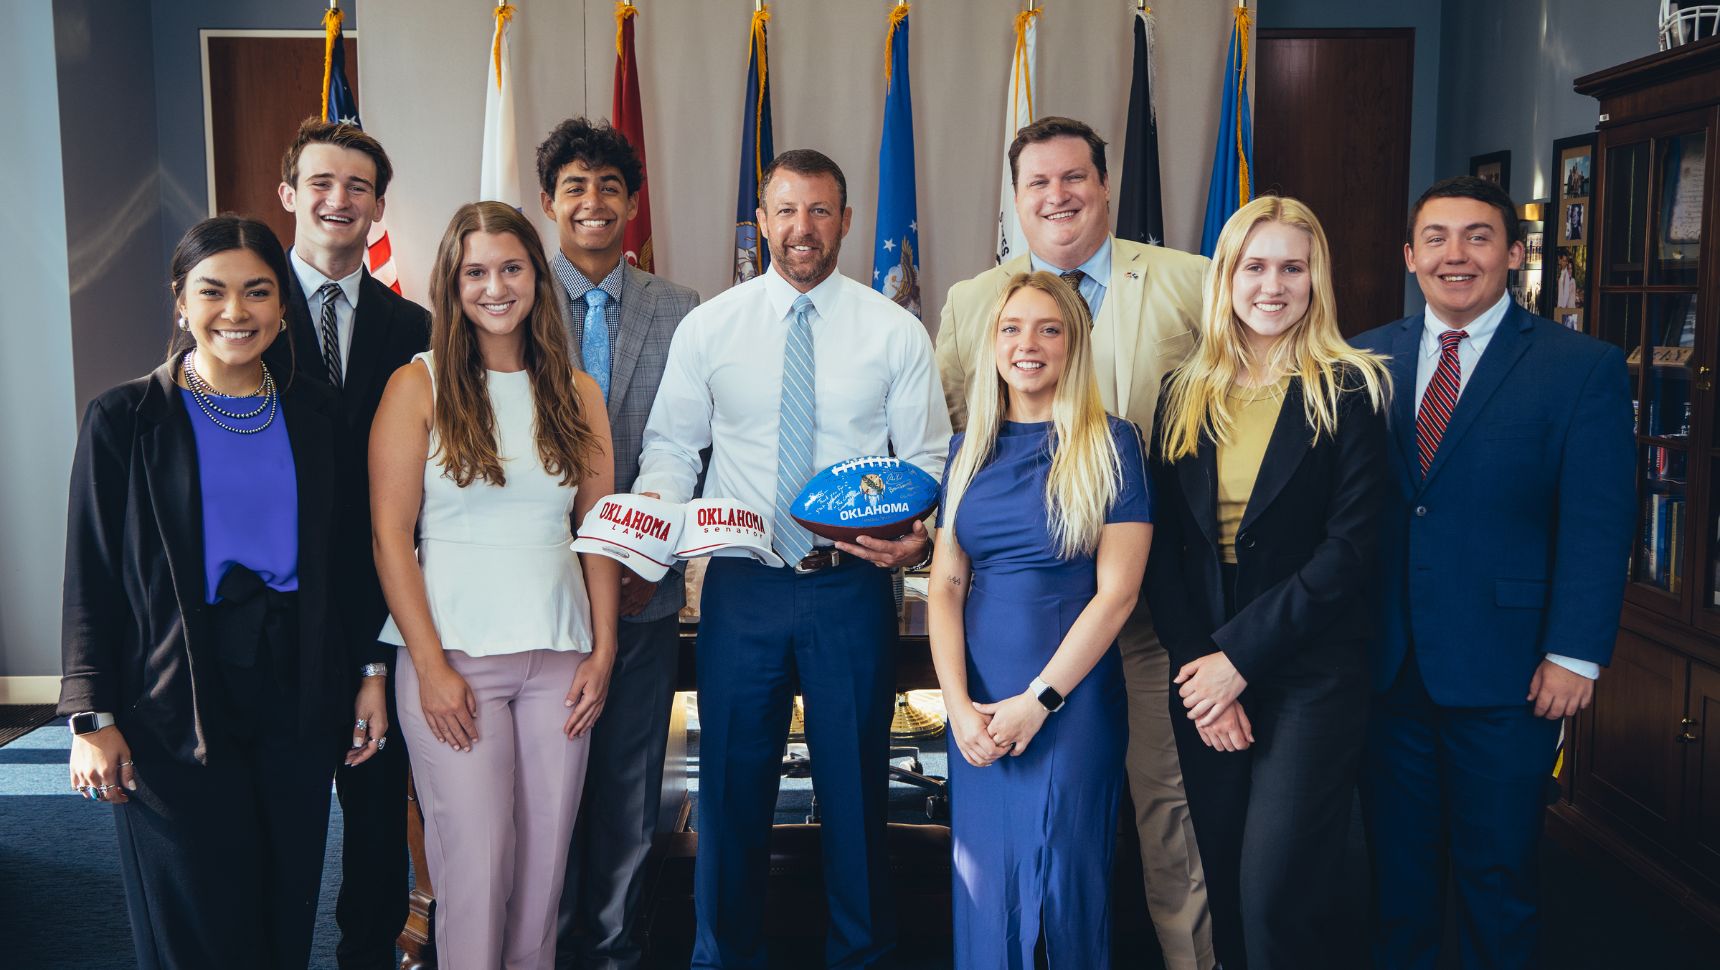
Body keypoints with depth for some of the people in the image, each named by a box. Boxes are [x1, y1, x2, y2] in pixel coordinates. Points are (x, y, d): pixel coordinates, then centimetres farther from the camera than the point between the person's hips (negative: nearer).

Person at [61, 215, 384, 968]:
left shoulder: (314, 415, 6)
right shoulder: (126, 419, -4)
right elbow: (92, 576, -3)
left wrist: (369, 672, 5)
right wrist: (93, 718, -7)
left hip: (298, 693, 3)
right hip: (175, 704, -3)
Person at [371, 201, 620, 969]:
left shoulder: (577, 392, 9)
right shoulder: (418, 385, 0)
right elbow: (390, 535, -4)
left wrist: (602, 651, 2)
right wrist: (430, 665, -9)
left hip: (558, 658, 3)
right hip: (454, 656, -3)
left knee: (546, 856, 7)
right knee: (476, 861, -3)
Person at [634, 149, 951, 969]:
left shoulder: (896, 331, 1)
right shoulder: (707, 327, 3)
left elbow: (928, 459, 2)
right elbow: (673, 444, 7)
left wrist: (920, 534, -17)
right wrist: (652, 512, -12)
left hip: (853, 586, 0)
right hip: (740, 585, 1)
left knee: (855, 782, 11)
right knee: (733, 782, 10)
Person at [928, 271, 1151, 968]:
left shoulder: (1111, 444, -5)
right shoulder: (970, 448, 8)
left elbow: (1117, 592, -10)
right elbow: (946, 584, 4)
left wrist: (1037, 701, -14)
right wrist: (958, 703, -8)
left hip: (1074, 696, -4)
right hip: (977, 705, 4)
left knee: (1065, 879, 7)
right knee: (982, 880, 12)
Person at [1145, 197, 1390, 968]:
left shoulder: (1350, 391, -4)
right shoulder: (1184, 396, 7)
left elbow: (1349, 548, -11)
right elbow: (1164, 547, 4)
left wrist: (1240, 654, -14)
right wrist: (1198, 662, -8)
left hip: (1310, 673, -4)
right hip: (1204, 669, 4)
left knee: (1276, 893, -6)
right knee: (1222, 876, 13)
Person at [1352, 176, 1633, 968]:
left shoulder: (1584, 368, -3)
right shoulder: (1365, 360, 5)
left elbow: (1597, 526, -7)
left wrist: (1574, 656, -13)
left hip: (1503, 671, -3)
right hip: (1384, 665, 3)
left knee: (1497, 874, 11)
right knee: (1397, 865, 16)